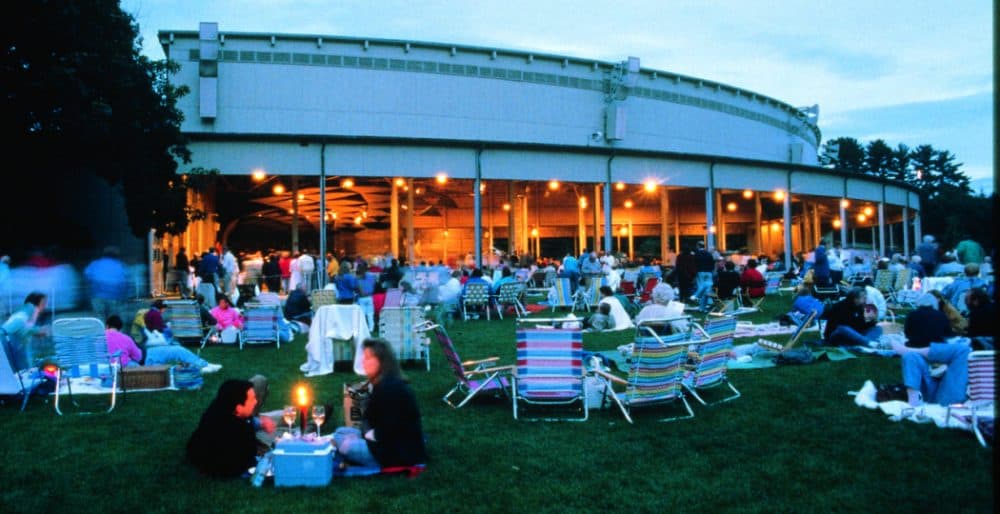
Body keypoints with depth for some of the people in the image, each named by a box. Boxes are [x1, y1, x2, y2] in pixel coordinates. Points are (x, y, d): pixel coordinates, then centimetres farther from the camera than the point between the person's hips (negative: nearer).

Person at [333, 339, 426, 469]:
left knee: (346, 445, -18)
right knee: (340, 433, 12)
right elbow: (369, 419, 15)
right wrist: (369, 433, -5)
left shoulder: (391, 388, -20)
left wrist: (369, 435, -7)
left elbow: (389, 430, -23)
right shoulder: (381, 385, 11)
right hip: (390, 443, 11)